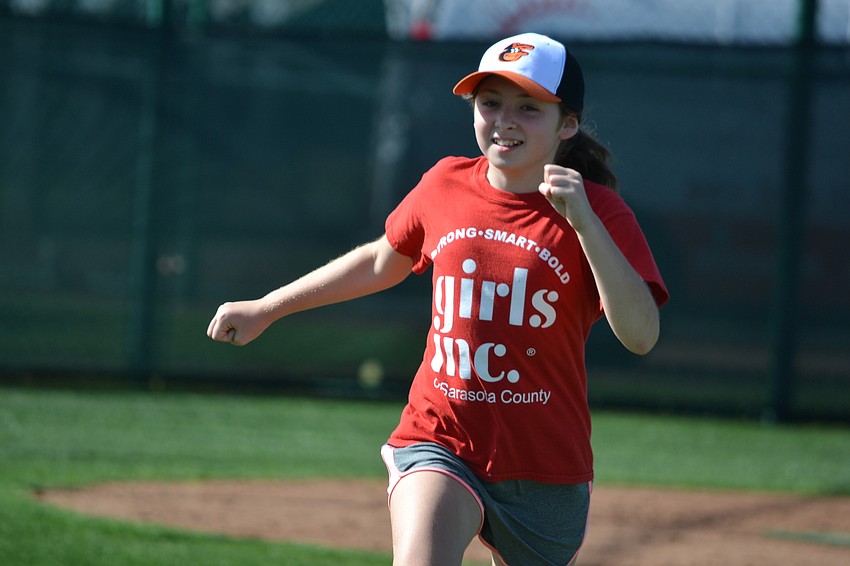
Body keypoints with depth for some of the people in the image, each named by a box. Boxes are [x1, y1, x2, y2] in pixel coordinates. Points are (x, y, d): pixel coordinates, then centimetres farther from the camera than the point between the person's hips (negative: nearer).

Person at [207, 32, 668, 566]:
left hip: (545, 469, -1)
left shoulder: (599, 212, -8)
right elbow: (382, 261, 23)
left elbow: (641, 336, -22)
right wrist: (265, 309, 27)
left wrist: (583, 222, -31)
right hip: (439, 440, 1)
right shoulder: (447, 183, 3)